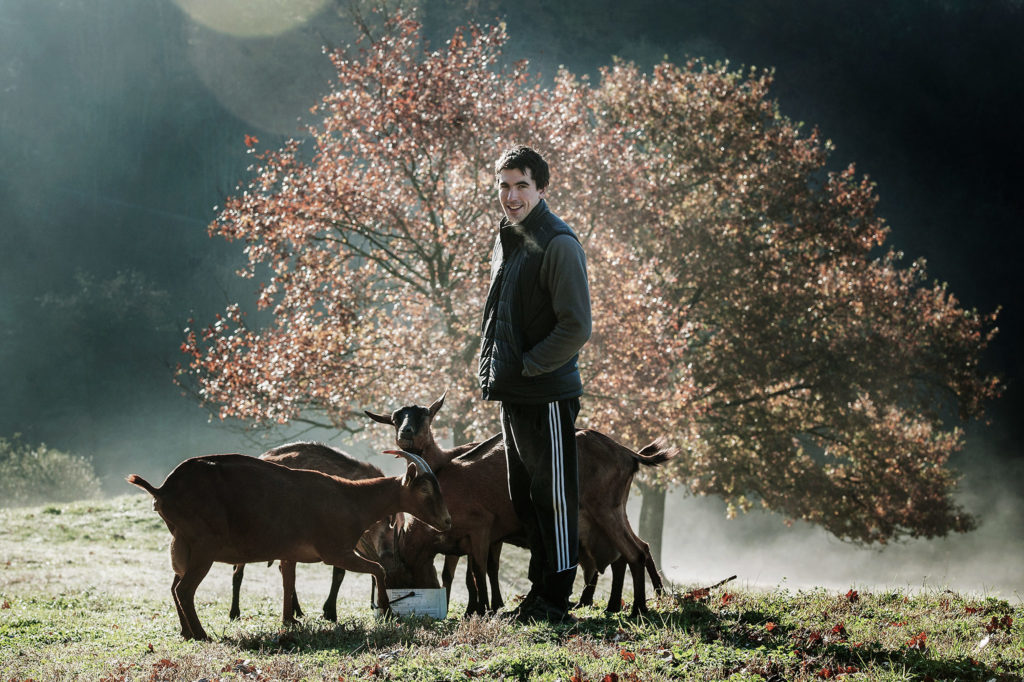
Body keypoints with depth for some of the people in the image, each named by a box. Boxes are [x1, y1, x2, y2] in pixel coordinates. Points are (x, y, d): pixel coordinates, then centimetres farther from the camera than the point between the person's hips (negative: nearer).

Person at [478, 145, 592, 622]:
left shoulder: (558, 244, -12)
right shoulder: (506, 242, 14)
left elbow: (576, 327, -17)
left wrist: (526, 366, -15)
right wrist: (493, 369, 11)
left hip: (548, 394, -9)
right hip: (512, 395, 9)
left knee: (554, 496, -3)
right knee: (525, 498, 14)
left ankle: (556, 598, 2)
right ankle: (539, 591, 23)